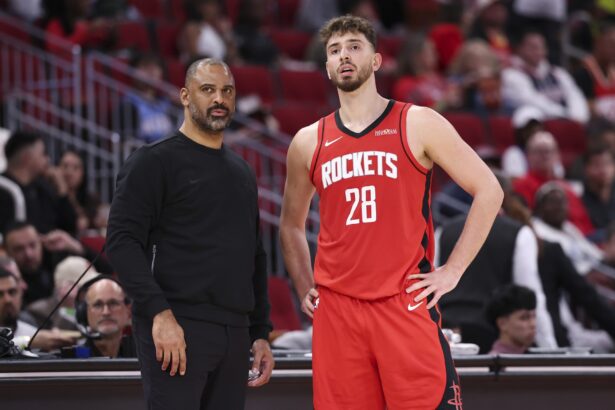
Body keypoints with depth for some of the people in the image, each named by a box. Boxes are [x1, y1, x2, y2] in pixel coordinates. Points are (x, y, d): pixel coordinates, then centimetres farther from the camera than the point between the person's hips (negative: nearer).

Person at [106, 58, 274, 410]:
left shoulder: (243, 173, 21)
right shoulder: (155, 161, 0)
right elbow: (122, 240, -10)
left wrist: (260, 333, 19)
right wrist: (160, 312, -21)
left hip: (234, 335, 7)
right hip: (176, 328, -7)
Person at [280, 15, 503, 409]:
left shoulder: (418, 125, 2)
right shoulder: (308, 142, 12)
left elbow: (488, 190, 2)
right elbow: (292, 224, 26)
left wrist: (453, 270, -3)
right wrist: (305, 289, 13)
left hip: (407, 302, -3)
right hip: (336, 311, 3)